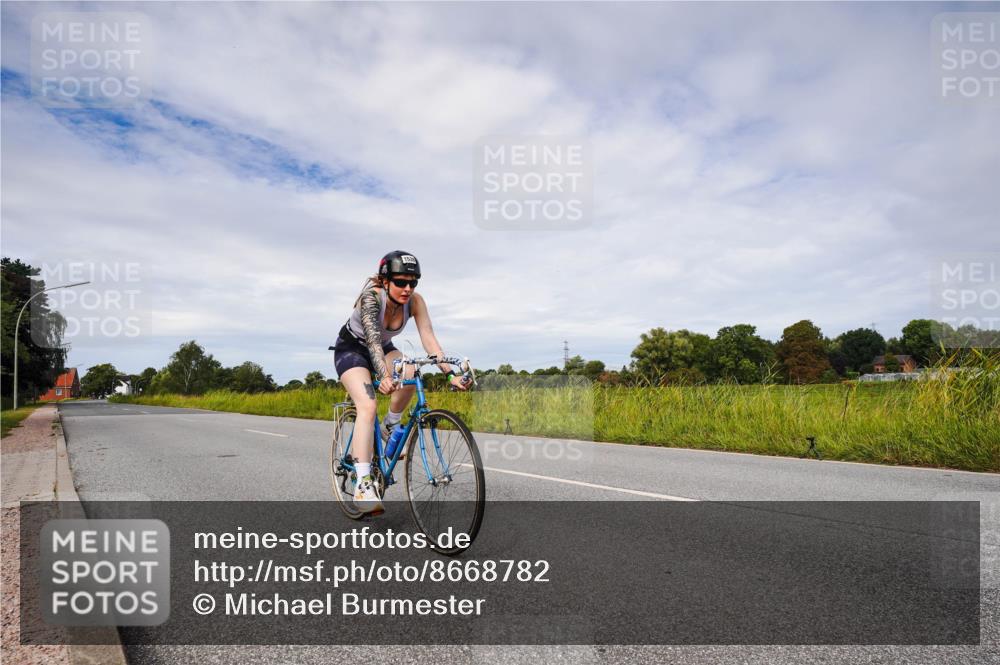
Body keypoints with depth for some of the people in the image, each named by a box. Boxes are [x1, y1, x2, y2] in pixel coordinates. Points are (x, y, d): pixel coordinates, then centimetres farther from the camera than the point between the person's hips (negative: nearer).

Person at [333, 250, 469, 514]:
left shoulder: (415, 301, -19)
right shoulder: (371, 297, -33)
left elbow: (429, 338, -26)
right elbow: (373, 339, -46)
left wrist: (450, 374, -39)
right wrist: (384, 377, -62)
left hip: (382, 349, 5)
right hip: (351, 349, -4)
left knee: (409, 374, -29)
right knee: (368, 406, -27)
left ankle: (391, 427, -2)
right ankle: (363, 485, -31)